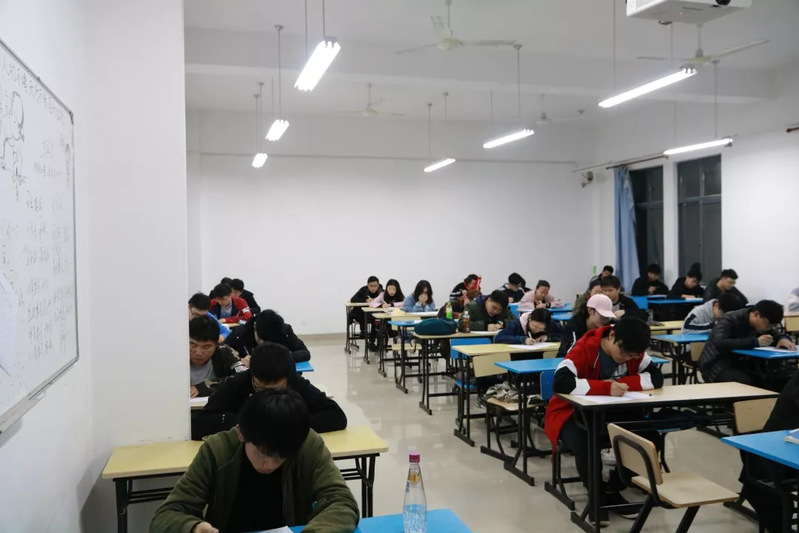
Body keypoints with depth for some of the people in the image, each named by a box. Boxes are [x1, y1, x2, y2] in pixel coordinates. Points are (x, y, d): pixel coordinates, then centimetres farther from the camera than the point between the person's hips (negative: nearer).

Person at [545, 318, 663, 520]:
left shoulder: (634, 353, -7)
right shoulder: (585, 349, -25)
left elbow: (656, 378, -14)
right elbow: (560, 382, -38)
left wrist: (621, 383, -26)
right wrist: (606, 388, -41)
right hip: (572, 413, -5)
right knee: (585, 446, -34)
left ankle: (612, 490, 5)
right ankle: (597, 496, -4)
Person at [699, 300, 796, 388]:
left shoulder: (761, 323, 1)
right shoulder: (729, 321, -21)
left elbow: (776, 336, 13)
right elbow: (719, 344, -38)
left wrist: (783, 339, -13)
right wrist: (754, 342, -40)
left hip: (740, 364, 7)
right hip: (717, 365, -7)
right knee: (744, 382, -34)